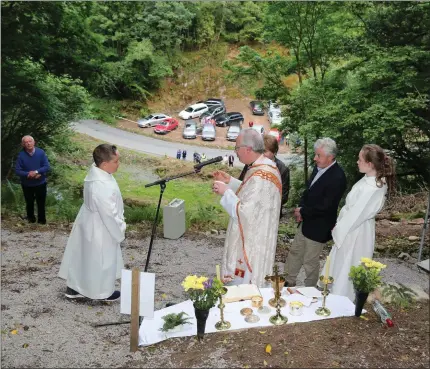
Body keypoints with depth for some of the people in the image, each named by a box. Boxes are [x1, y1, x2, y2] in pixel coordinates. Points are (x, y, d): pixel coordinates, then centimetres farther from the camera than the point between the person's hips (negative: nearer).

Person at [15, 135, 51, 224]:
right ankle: (31, 218, 41)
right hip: (27, 184, 0)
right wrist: (28, 174, -27)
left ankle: (42, 220, 32)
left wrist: (36, 172, -26)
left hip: (40, 183, 0)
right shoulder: (21, 155, -16)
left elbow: (47, 167, -13)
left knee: (41, 202, 13)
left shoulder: (41, 152, -15)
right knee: (29, 203, 19)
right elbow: (17, 171, -13)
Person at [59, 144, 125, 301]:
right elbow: (109, 214, -27)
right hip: (100, 229, -9)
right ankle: (103, 292, 33)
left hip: (90, 222, 10)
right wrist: (120, 231, -12)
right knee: (101, 260, 12)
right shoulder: (102, 187, -36)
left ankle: (74, 287, 39)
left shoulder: (95, 171, -5)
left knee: (84, 256, 22)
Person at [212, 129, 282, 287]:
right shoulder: (267, 165, 3)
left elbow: (245, 213, -29)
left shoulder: (260, 178, -29)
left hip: (251, 243, -10)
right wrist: (230, 181, 8)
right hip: (256, 237, 10)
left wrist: (225, 192, -18)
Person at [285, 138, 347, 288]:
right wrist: (301, 208, -4)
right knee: (294, 253, 20)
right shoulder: (319, 168, 0)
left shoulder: (337, 177, -25)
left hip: (318, 227, -8)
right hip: (306, 222, 8)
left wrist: (303, 212, -14)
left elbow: (326, 207, -25)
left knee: (310, 261, 8)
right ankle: (289, 283, 39)